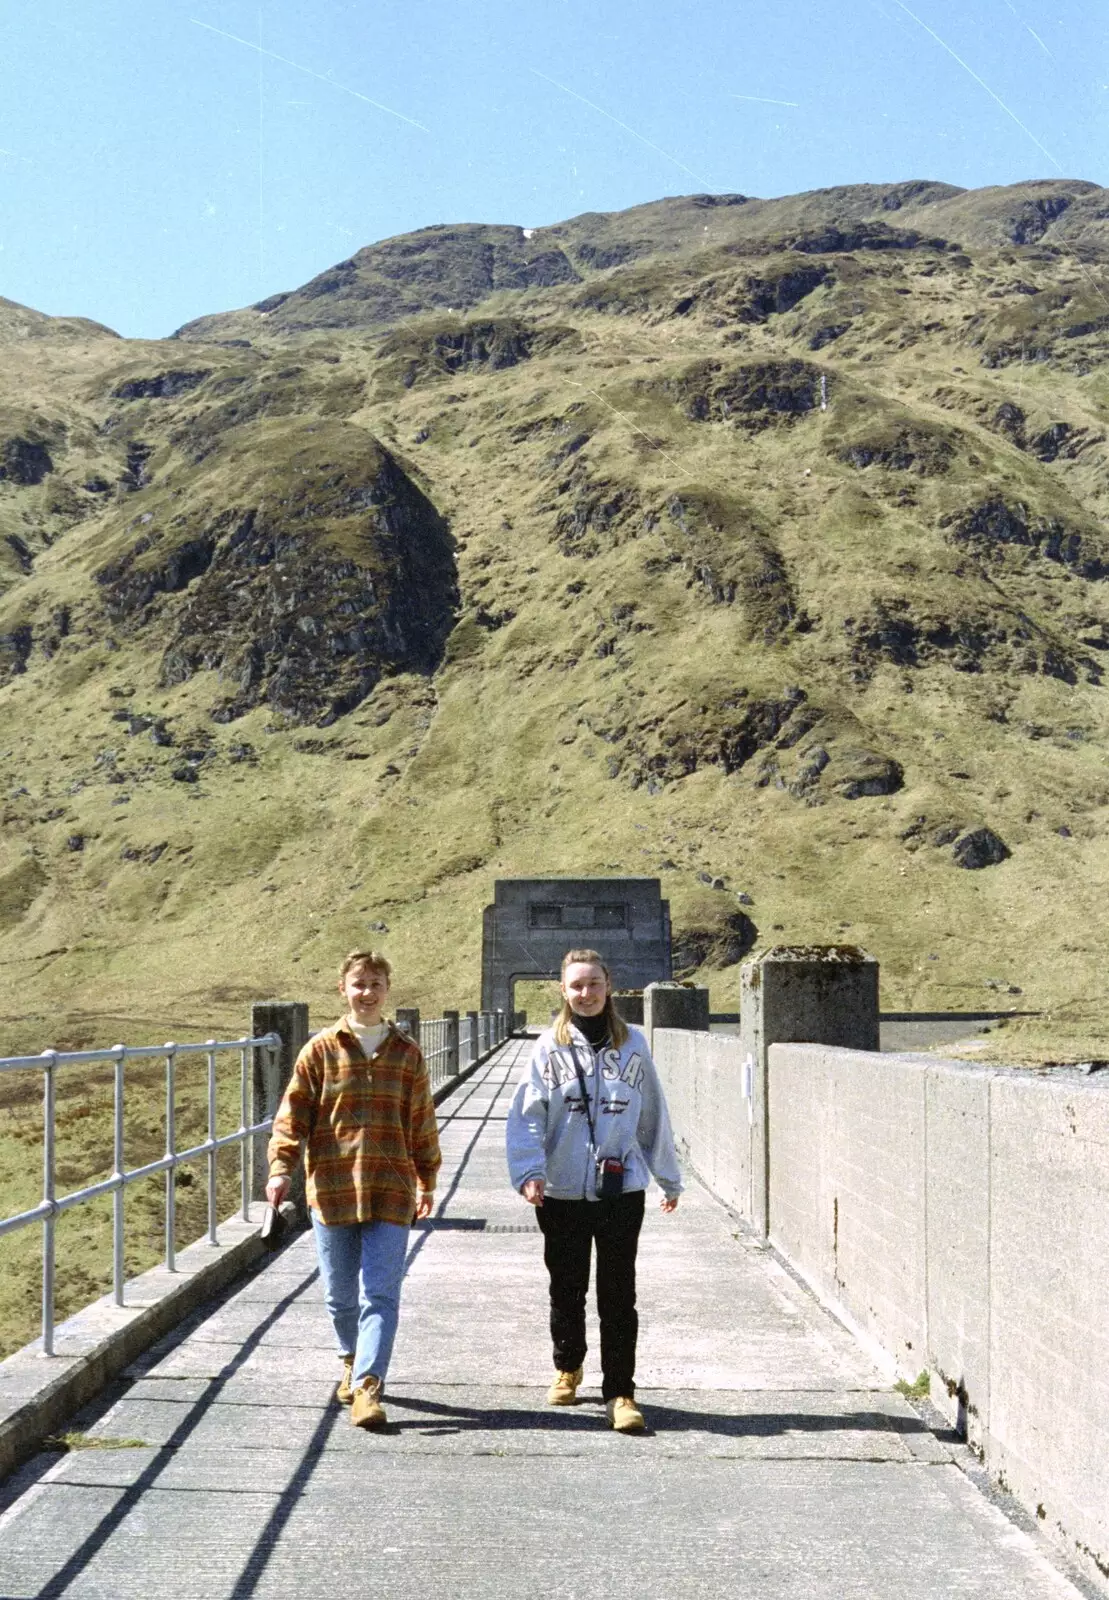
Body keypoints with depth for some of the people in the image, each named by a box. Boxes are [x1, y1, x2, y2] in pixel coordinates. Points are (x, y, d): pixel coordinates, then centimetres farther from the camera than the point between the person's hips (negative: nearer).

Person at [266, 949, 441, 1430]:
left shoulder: (406, 1053, 6)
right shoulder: (321, 1050, 3)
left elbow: (422, 1122, 13)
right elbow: (293, 1112, 0)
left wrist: (426, 1180, 16)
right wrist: (281, 1165, -14)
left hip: (390, 1193, 0)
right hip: (332, 1189, 1)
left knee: (380, 1294, -9)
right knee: (340, 1294, 13)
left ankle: (368, 1384, -10)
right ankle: (353, 1360, 38)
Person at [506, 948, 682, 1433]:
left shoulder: (632, 1044, 5)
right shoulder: (548, 1047, 1)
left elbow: (653, 1116, 12)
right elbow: (527, 1115, -4)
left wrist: (669, 1178, 18)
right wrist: (529, 1171, -19)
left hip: (622, 1190, 0)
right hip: (562, 1192, 0)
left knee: (618, 1295, 0)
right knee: (567, 1289, 15)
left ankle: (620, 1392, 8)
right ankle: (567, 1367, 38)